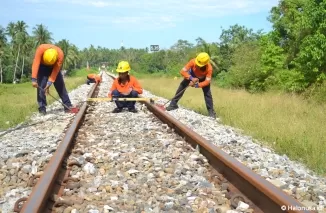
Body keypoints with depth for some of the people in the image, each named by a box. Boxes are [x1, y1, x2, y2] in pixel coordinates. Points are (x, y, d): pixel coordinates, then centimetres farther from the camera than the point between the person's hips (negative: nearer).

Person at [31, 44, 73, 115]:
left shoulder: (60, 54, -35)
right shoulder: (41, 49, -38)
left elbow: (55, 71, -31)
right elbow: (36, 64, -39)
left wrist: (49, 83, -34)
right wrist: (34, 79, -44)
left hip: (53, 66, 1)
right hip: (42, 66, -1)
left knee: (60, 85, -4)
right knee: (41, 85, -12)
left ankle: (68, 106, -1)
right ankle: (42, 108, -10)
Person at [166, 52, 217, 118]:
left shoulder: (209, 68, -41)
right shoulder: (193, 61, -41)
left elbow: (207, 81, -39)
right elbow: (182, 71, -39)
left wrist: (197, 85, -54)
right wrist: (191, 78, -52)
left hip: (203, 78, -1)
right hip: (192, 75, 1)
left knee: (207, 93, -12)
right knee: (182, 86, -7)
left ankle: (211, 111, -2)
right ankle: (173, 104, 2)